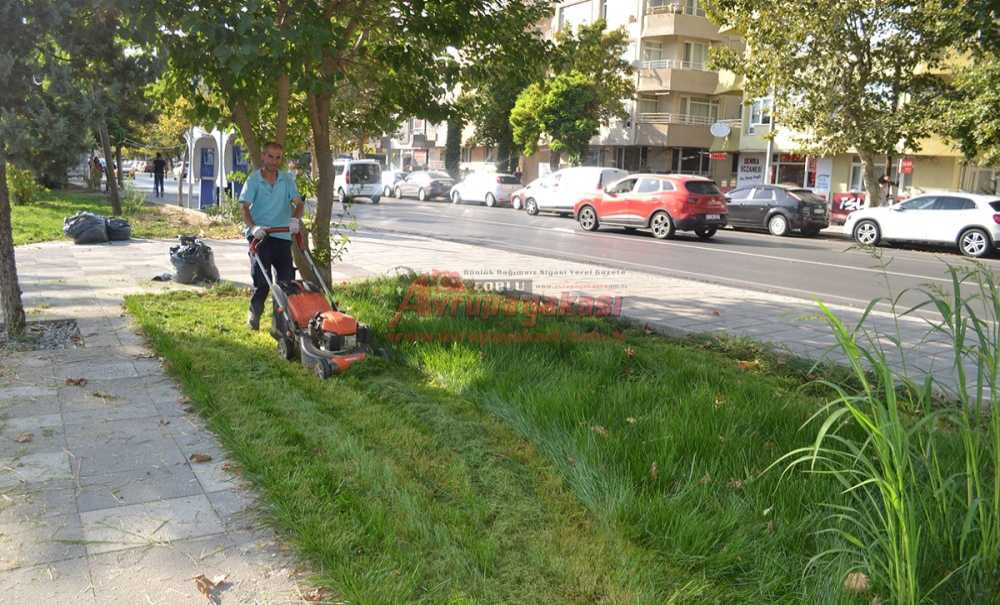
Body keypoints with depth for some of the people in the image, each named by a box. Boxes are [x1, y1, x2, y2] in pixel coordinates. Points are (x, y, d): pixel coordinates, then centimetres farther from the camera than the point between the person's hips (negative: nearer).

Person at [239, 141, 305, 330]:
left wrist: (295, 218, -22)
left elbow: (299, 203, 0)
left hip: (283, 236, 3)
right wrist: (253, 226, -26)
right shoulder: (253, 179, 1)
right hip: (260, 236, -3)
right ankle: (254, 315, 12)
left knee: (287, 279, 3)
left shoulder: (287, 179, 10)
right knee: (261, 280, -7)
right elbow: (244, 207, -8)